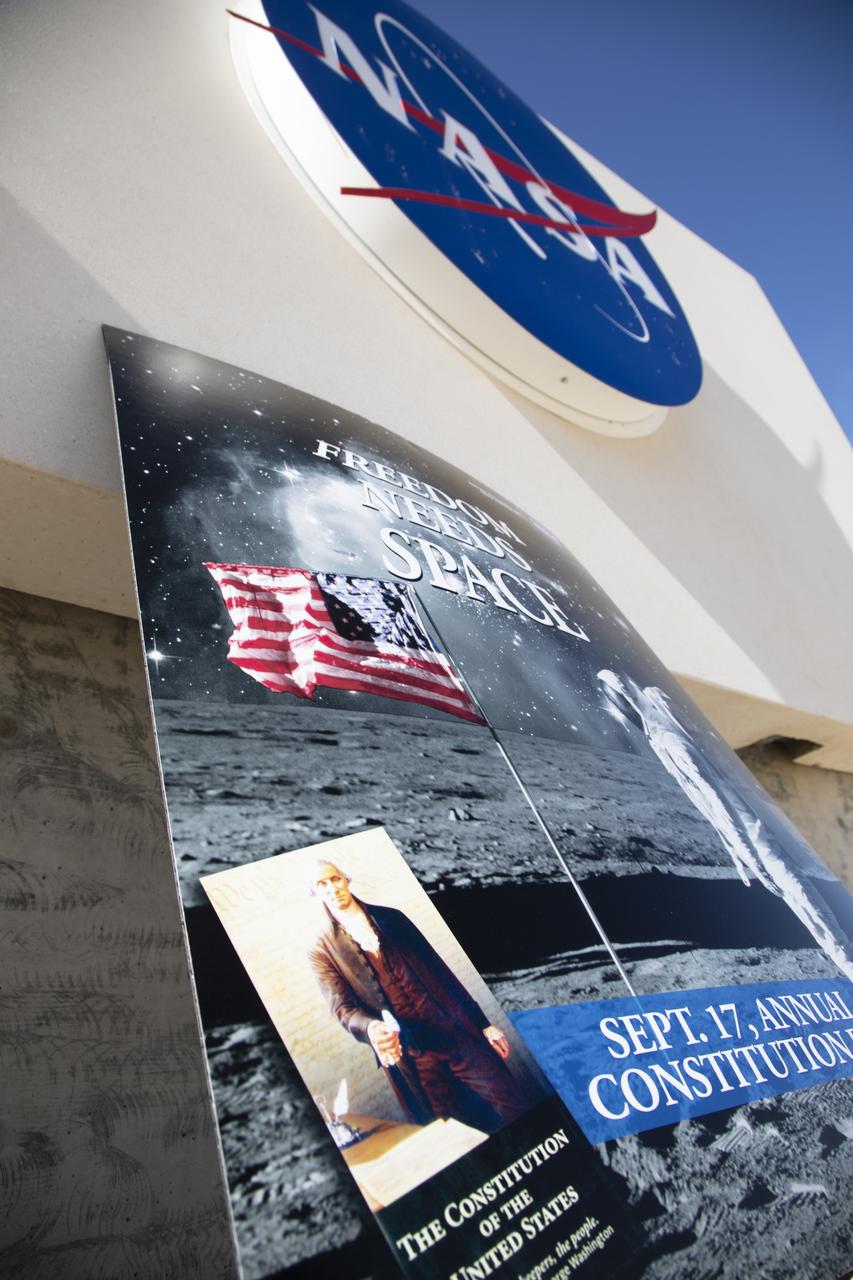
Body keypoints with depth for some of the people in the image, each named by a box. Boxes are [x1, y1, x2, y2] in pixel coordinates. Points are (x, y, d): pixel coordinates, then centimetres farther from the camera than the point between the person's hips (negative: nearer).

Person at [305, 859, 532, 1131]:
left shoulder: (390, 917, 9)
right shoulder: (322, 950, 2)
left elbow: (438, 969, 10)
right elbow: (343, 1008, -7)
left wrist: (483, 1023, 7)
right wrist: (371, 1029, -31)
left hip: (456, 1032, 2)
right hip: (409, 1056, -2)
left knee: (518, 1116, -1)